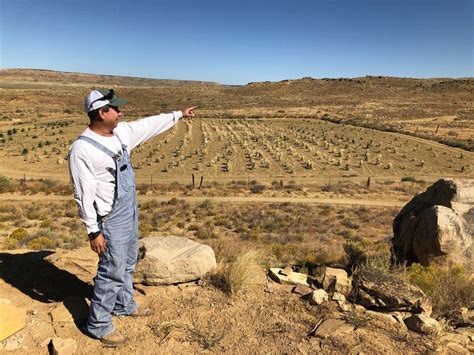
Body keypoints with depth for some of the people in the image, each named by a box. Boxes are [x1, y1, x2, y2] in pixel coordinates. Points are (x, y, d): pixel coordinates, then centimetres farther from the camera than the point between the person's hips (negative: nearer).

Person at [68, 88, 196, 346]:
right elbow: (84, 194, -20)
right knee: (112, 271, 1)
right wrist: (93, 231, -18)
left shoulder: (120, 132, 2)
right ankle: (98, 325, 19)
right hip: (111, 219, -8)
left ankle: (124, 305, 42)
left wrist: (179, 114, 22)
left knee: (127, 264, 22)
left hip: (130, 212, 8)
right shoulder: (82, 149, -21)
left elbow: (149, 125, 15)